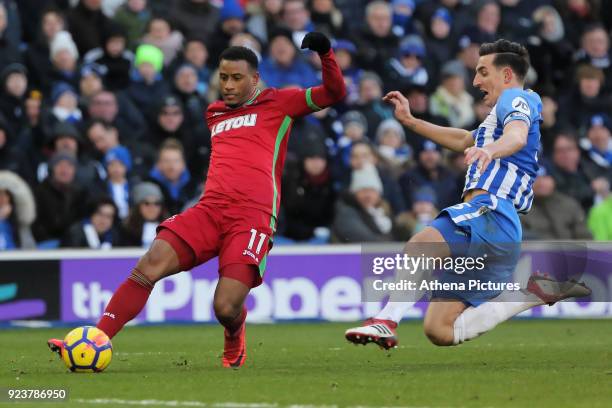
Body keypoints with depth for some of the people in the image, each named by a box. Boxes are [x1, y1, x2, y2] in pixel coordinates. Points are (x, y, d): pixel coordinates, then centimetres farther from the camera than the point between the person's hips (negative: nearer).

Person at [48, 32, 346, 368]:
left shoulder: (278, 103, 12)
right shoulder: (214, 113, 26)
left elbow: (335, 93, 8)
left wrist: (324, 53, -3)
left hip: (253, 217, -4)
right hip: (210, 210, 4)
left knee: (226, 309, -18)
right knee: (149, 265, -20)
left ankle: (234, 344, 21)